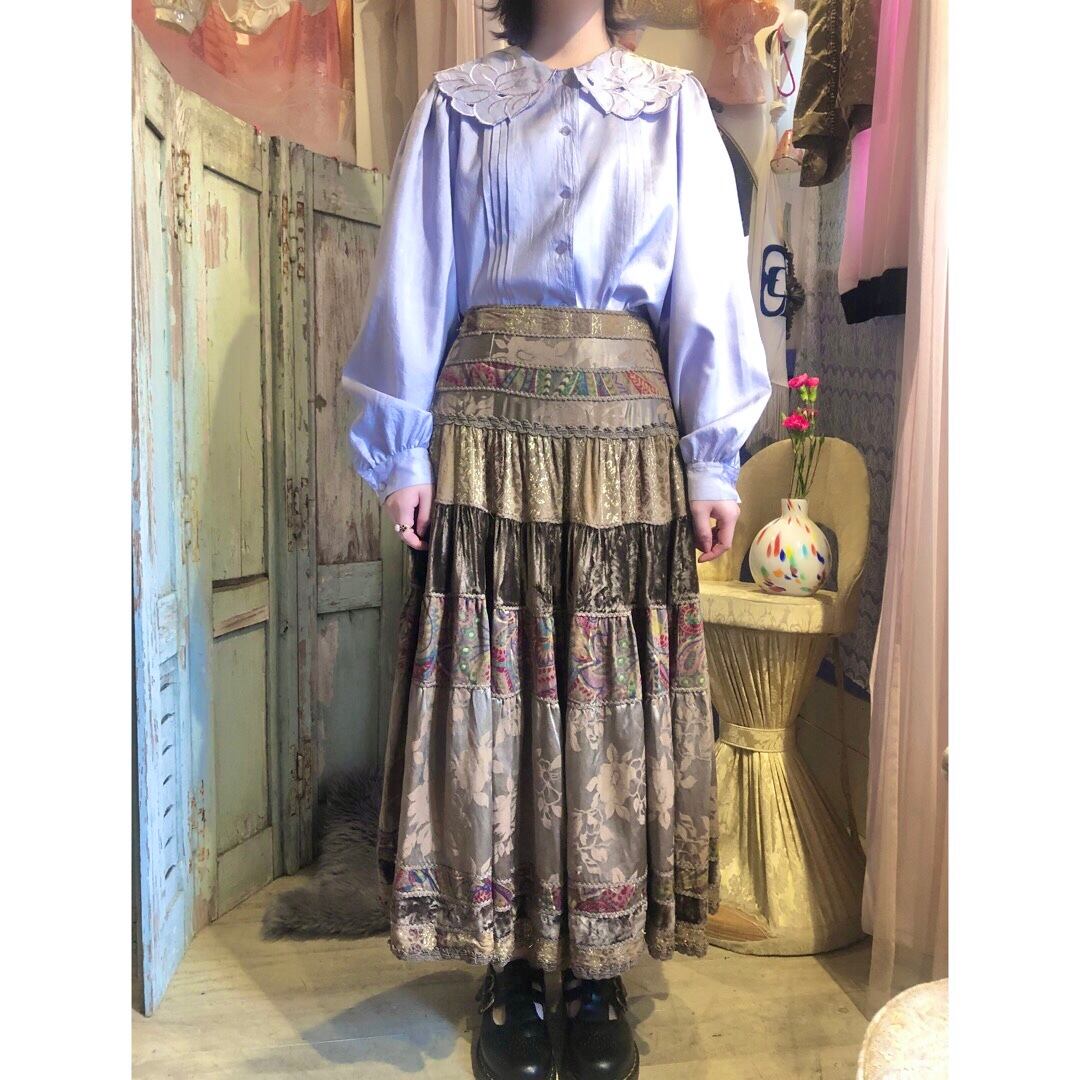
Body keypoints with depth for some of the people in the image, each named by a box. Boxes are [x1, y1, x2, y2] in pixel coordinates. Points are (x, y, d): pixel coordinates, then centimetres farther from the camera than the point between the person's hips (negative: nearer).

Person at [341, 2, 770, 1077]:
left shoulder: (674, 105, 16)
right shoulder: (459, 103, 15)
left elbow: (705, 287, 9)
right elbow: (414, 283, 9)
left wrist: (713, 456, 1)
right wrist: (403, 451, 1)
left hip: (625, 436, 1)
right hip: (491, 435, 0)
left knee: (617, 700, 1)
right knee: (490, 693, 0)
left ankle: (598, 972, 17)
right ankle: (511, 969, 17)